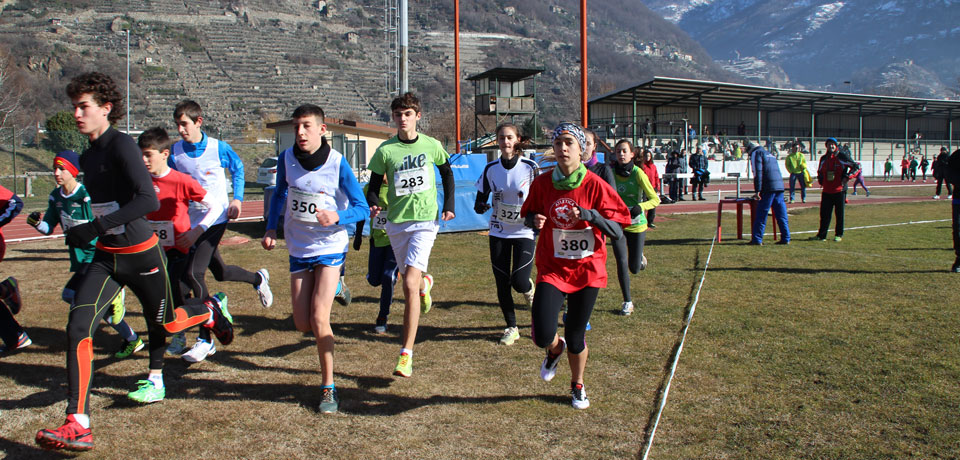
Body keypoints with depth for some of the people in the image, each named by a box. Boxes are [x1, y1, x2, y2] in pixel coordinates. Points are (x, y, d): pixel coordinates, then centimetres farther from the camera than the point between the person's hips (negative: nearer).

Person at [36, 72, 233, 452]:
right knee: (78, 328, -11)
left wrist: (95, 228, -32)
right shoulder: (88, 156, 8)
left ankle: (211, 309, 48)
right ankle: (77, 425, -10)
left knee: (164, 321, 14)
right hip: (106, 257, 7)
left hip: (141, 254, -6)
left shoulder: (122, 146, -17)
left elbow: (148, 200, -28)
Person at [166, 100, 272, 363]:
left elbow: (237, 168, 10)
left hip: (215, 219, -5)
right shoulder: (176, 151, 1)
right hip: (190, 221, 5)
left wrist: (237, 199, 0)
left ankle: (205, 340, -8)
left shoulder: (218, 148, -8)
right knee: (219, 272, 15)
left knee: (193, 273, -16)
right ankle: (258, 279, 47)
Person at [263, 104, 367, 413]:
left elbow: (361, 208, -10)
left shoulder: (337, 163, -15)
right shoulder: (286, 159, -3)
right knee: (302, 324, 4)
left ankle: (328, 388, -1)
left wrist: (336, 217, -30)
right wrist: (271, 228, 5)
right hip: (298, 248, 4)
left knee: (319, 318, -15)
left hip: (329, 247, -4)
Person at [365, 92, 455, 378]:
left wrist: (449, 206, 10)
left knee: (409, 285, -16)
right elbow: (374, 185, 4)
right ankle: (425, 283, 59)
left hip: (425, 220, -3)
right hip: (396, 222, 3)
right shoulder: (385, 150, -1)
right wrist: (372, 206, -17)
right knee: (411, 280, 17)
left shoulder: (432, 146, -1)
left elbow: (447, 172, 17)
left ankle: (406, 354, -14)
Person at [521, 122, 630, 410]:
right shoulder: (542, 184, -2)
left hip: (587, 270, -1)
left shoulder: (595, 185, -9)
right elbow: (528, 215, 14)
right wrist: (534, 220, -10)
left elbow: (617, 232, -9)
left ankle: (577, 385, 39)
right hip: (552, 268, 1)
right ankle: (555, 349, 26)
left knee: (575, 336, 8)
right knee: (542, 336, -14)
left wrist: (591, 215, -25)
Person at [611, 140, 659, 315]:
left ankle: (640, 257, 43)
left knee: (634, 268, 5)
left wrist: (640, 207, -29)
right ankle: (627, 302, 5)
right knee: (622, 263, -10)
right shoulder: (611, 172, -4)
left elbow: (655, 199, -12)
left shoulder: (638, 173, -13)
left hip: (637, 225, -2)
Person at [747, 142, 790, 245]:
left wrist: (757, 191, -15)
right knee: (781, 213, 8)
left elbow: (758, 172, -9)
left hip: (768, 187, -7)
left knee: (761, 213, -3)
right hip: (780, 186, 7)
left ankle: (757, 239, -2)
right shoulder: (769, 154, 28)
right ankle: (785, 238, 8)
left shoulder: (756, 153, 4)